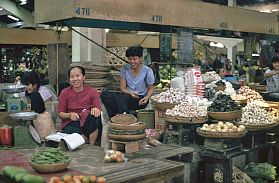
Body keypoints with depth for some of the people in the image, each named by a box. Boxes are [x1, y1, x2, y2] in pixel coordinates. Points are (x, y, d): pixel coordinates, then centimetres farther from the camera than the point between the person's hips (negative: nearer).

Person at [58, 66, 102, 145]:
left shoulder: (92, 91, 4)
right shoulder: (64, 92, 3)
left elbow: (98, 110, 1)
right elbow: (60, 113, 5)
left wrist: (96, 110, -24)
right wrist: (69, 115, -17)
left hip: (87, 121, 2)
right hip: (70, 124, -2)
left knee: (96, 116, -34)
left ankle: (92, 147, -19)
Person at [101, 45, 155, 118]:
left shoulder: (147, 71, -6)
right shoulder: (125, 69, 3)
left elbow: (151, 89, 3)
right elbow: (123, 88, 3)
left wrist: (147, 97, -19)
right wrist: (130, 93, -19)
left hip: (140, 100, -5)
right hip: (128, 95, 5)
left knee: (119, 97, -33)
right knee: (104, 94, -18)